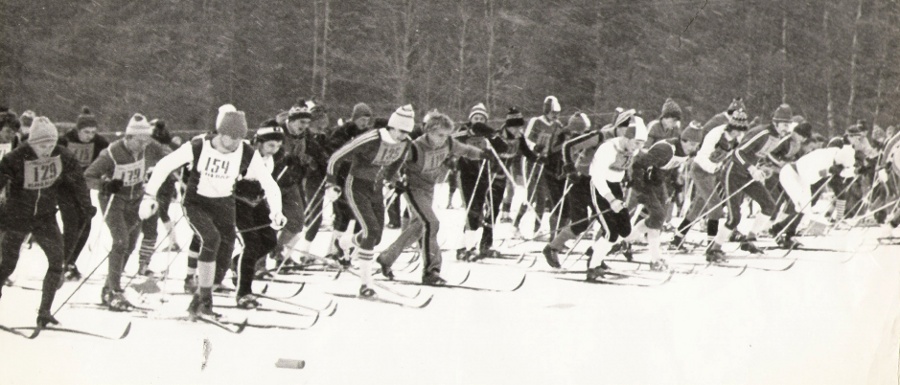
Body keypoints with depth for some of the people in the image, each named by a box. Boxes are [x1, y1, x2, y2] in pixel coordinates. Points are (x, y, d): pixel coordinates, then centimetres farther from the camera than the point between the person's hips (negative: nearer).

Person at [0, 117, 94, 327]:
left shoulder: (63, 157, -9)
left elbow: (76, 181, 6)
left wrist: (86, 205, 13)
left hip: (45, 217, 3)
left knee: (57, 261, -9)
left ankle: (44, 311, 0)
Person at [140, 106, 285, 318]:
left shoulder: (247, 154, -15)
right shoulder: (198, 147, -21)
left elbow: (269, 184, -12)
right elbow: (164, 165, -12)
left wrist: (276, 212, -27)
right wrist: (149, 195, -14)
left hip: (224, 205, 3)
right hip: (197, 203, -3)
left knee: (223, 260, -3)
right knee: (211, 238, -30)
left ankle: (199, 300, 22)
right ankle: (205, 297, -19)